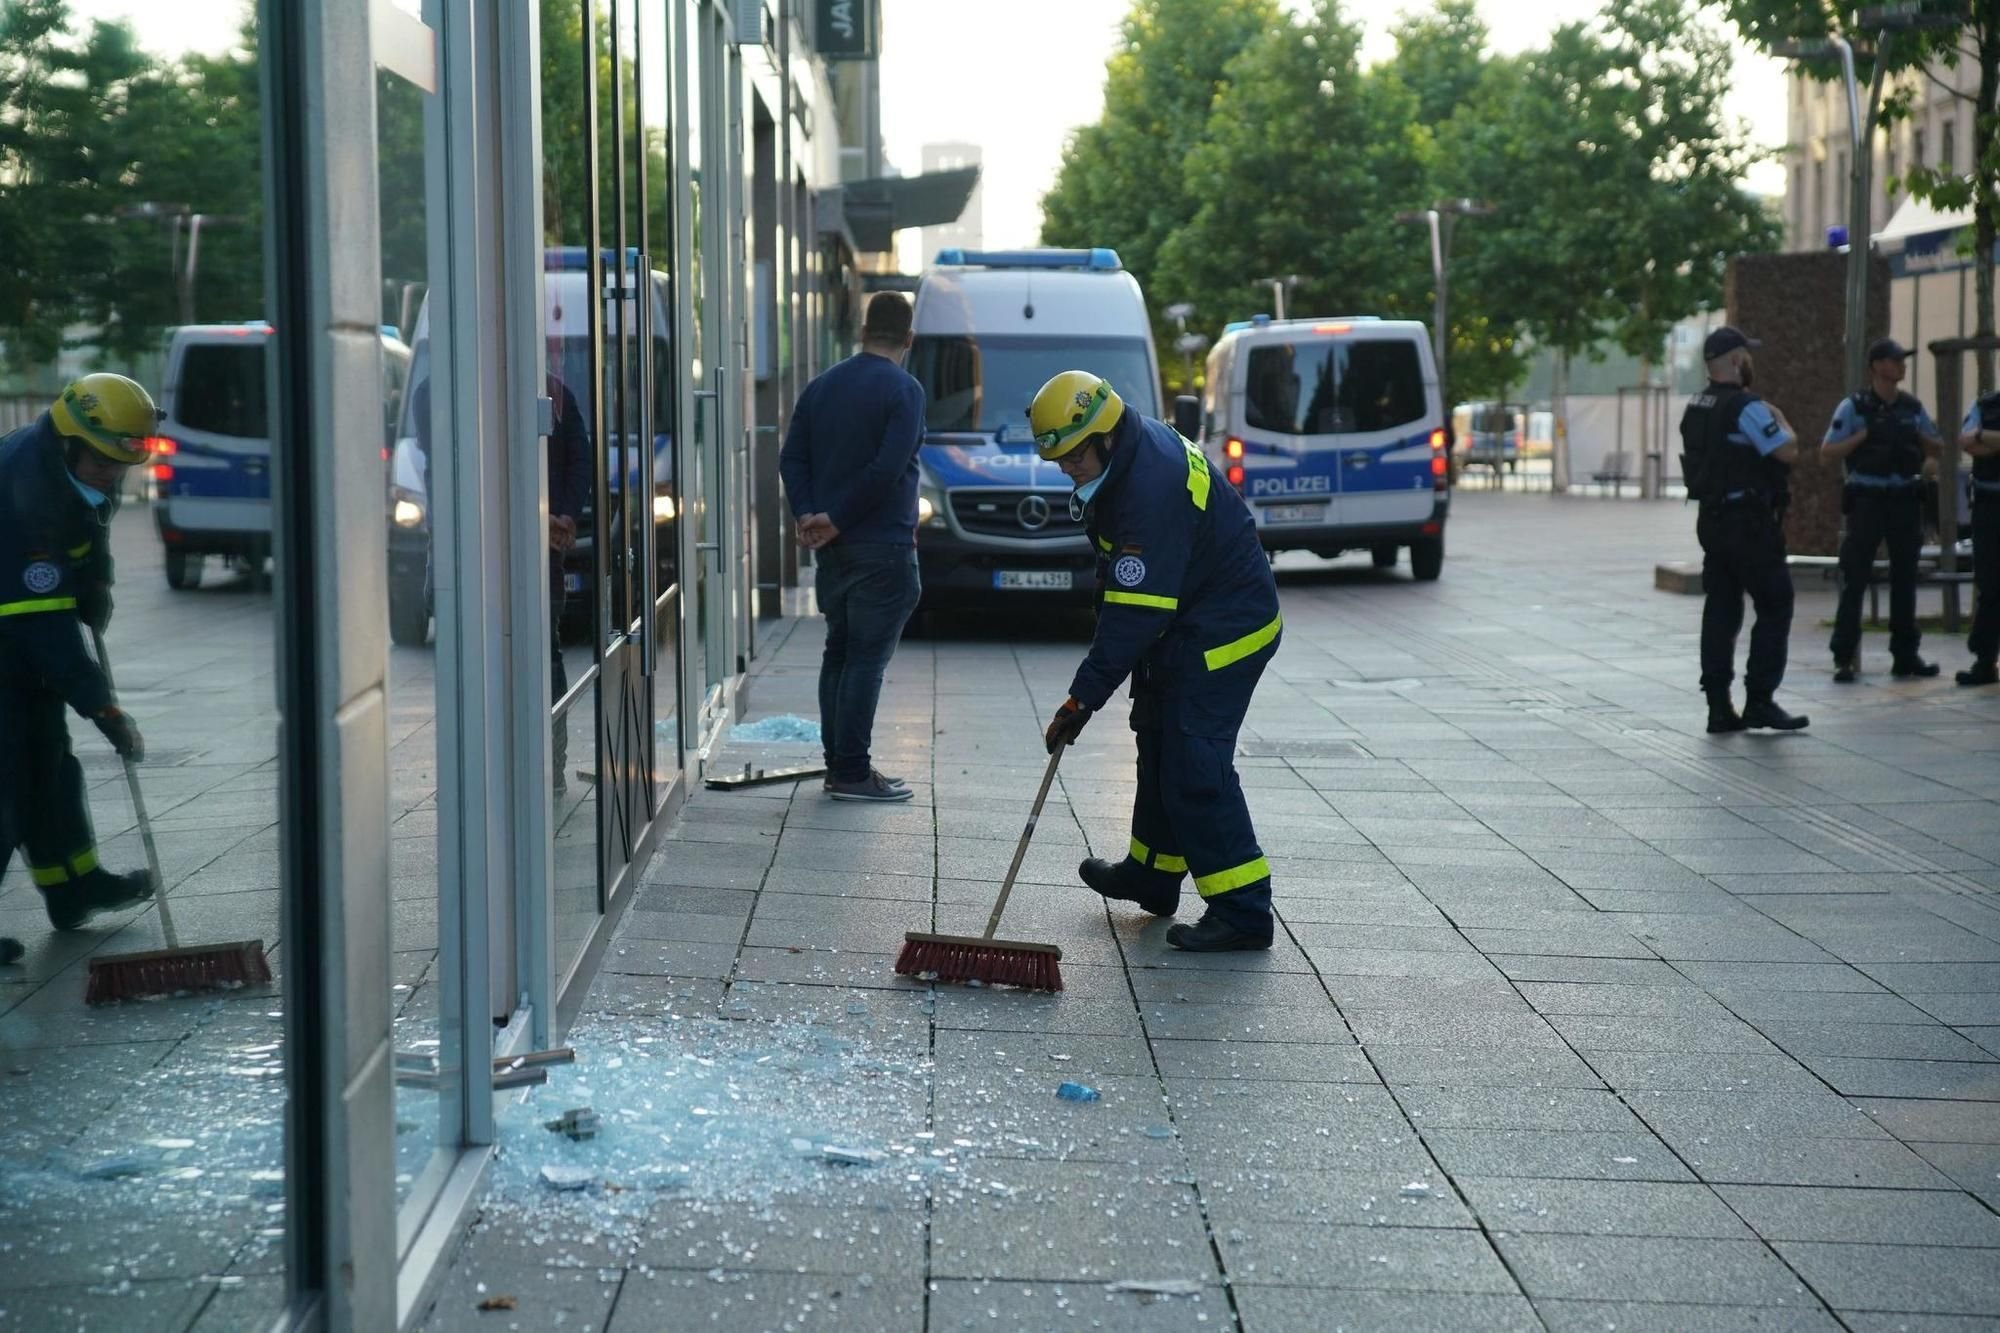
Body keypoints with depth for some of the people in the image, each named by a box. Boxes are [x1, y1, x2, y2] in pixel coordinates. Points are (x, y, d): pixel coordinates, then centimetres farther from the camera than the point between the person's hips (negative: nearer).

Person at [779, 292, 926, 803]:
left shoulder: (821, 387, 10)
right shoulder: (903, 390, -11)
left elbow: (792, 458, 6)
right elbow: (888, 468, -20)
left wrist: (807, 514, -3)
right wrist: (836, 520, -13)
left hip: (832, 548, 7)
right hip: (882, 548, -7)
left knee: (838, 653, 13)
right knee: (867, 657, -4)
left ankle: (840, 765, 17)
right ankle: (852, 773, -4)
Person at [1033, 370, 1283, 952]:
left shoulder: (1153, 489, -30)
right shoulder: (1132, 449, 2)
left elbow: (1137, 614, -31)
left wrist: (1084, 698, -29)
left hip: (1225, 631, -11)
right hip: (1188, 624, 11)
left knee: (1195, 765, -14)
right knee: (1159, 745, 20)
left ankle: (1242, 910, -11)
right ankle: (1152, 874, 35)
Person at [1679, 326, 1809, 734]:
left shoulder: (1696, 409, 12)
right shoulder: (1747, 407, -16)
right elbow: (1787, 451, -17)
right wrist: (1781, 421, 1)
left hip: (1712, 517, 9)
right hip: (1748, 519, -9)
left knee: (1721, 609, 8)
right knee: (1774, 606, -1)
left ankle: (1719, 706, 8)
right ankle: (1760, 700, -3)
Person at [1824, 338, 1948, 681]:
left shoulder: (1913, 407, 9)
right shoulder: (1853, 407, -4)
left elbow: (1937, 449, 15)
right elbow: (1828, 451, -7)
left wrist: (1921, 436, -5)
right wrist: (1862, 436, -18)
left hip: (1905, 499, 5)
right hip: (1867, 499, -5)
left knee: (1905, 578, 8)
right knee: (1855, 579, -5)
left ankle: (1905, 655, 16)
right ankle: (1844, 658, -3)